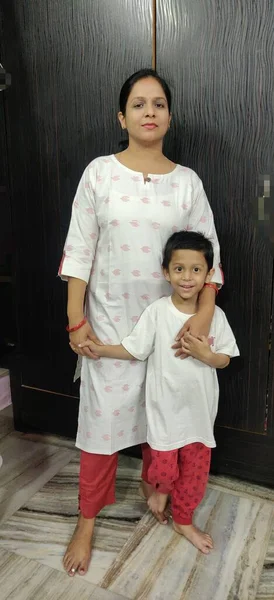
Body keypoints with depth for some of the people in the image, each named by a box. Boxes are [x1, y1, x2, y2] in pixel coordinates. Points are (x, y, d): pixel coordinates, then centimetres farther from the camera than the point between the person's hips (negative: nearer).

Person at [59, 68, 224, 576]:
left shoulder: (187, 182, 1)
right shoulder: (99, 172, -3)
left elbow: (208, 253, -1)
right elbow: (79, 249, -4)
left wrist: (204, 313, -15)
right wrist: (76, 318, -9)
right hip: (110, 318, -2)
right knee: (103, 415, 5)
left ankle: (152, 481, 46)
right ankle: (87, 521, 25)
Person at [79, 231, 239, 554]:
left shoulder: (215, 315, -7)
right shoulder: (156, 312, -12)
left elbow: (225, 359, -2)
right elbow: (133, 349, -10)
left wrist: (205, 354, -21)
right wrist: (99, 349, -20)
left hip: (200, 407, 2)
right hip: (165, 405, -2)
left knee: (196, 468, 15)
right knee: (164, 464, 6)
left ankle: (183, 520, 41)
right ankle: (162, 488, 45)